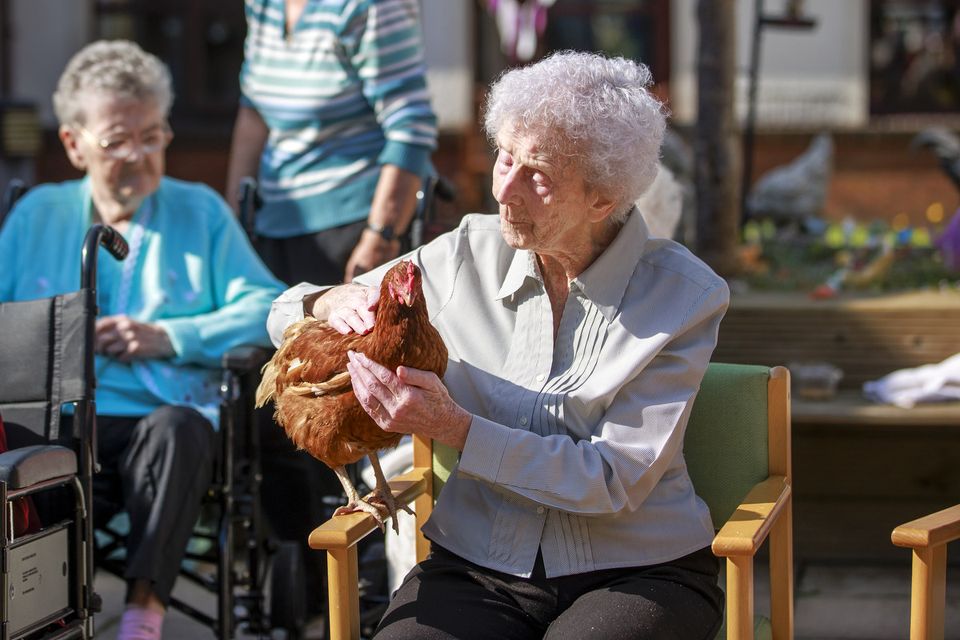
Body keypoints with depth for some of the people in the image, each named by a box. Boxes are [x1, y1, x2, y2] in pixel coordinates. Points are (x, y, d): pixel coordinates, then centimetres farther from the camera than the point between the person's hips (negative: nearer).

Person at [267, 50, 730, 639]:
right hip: (479, 566, 1)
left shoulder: (684, 297, -7)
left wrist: (454, 428, -23)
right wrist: (335, 303, -14)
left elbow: (615, 480, -13)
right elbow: (286, 316, 11)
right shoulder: (471, 254, 2)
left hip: (638, 575, -1)